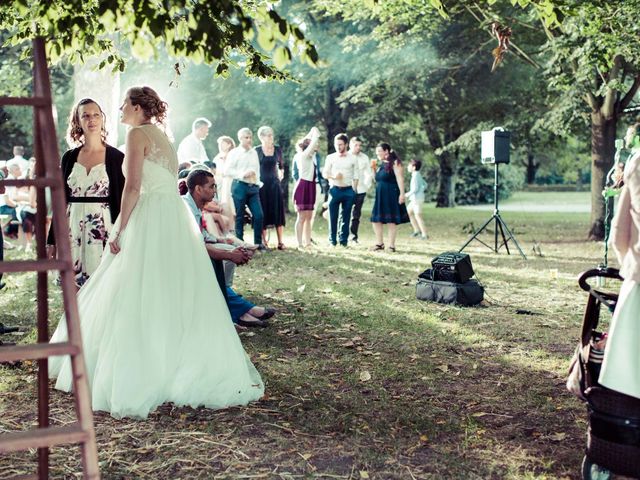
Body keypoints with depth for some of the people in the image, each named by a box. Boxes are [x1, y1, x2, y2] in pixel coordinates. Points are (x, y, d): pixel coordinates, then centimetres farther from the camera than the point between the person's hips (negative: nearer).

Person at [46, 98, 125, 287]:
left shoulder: (116, 157, 1)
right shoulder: (69, 157, 9)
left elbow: (122, 201, 1)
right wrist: (52, 240, 11)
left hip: (104, 228, -3)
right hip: (73, 229, 3)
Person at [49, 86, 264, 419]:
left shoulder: (138, 133, -5)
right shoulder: (163, 138, 21)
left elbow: (133, 187, -14)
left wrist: (119, 231, -12)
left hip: (150, 222, -9)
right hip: (176, 220, 9)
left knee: (141, 299, -4)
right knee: (176, 299, 10)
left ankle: (143, 376, -2)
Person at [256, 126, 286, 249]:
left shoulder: (277, 149, 5)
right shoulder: (257, 151, -3)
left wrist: (281, 173, 6)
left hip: (275, 183, 2)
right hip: (261, 184, -2)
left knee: (278, 212, 0)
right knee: (263, 212, 0)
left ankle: (280, 241, 3)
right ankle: (264, 240, 7)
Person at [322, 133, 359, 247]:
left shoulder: (352, 159, 6)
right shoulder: (330, 158, 5)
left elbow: (355, 177, 8)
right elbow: (324, 173, 5)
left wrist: (354, 192, 1)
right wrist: (333, 176, -15)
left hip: (348, 190, 0)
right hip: (334, 189, 0)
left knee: (346, 217, 3)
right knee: (333, 216, -1)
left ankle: (344, 240, 10)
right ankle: (332, 240, 7)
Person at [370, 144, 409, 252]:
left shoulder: (394, 163, -8)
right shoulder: (381, 164, 15)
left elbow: (400, 178, -13)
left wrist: (402, 193, -20)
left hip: (391, 195, -8)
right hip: (380, 195, 8)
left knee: (391, 220, -1)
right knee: (376, 219, 5)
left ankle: (391, 245, 6)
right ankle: (379, 243, 16)